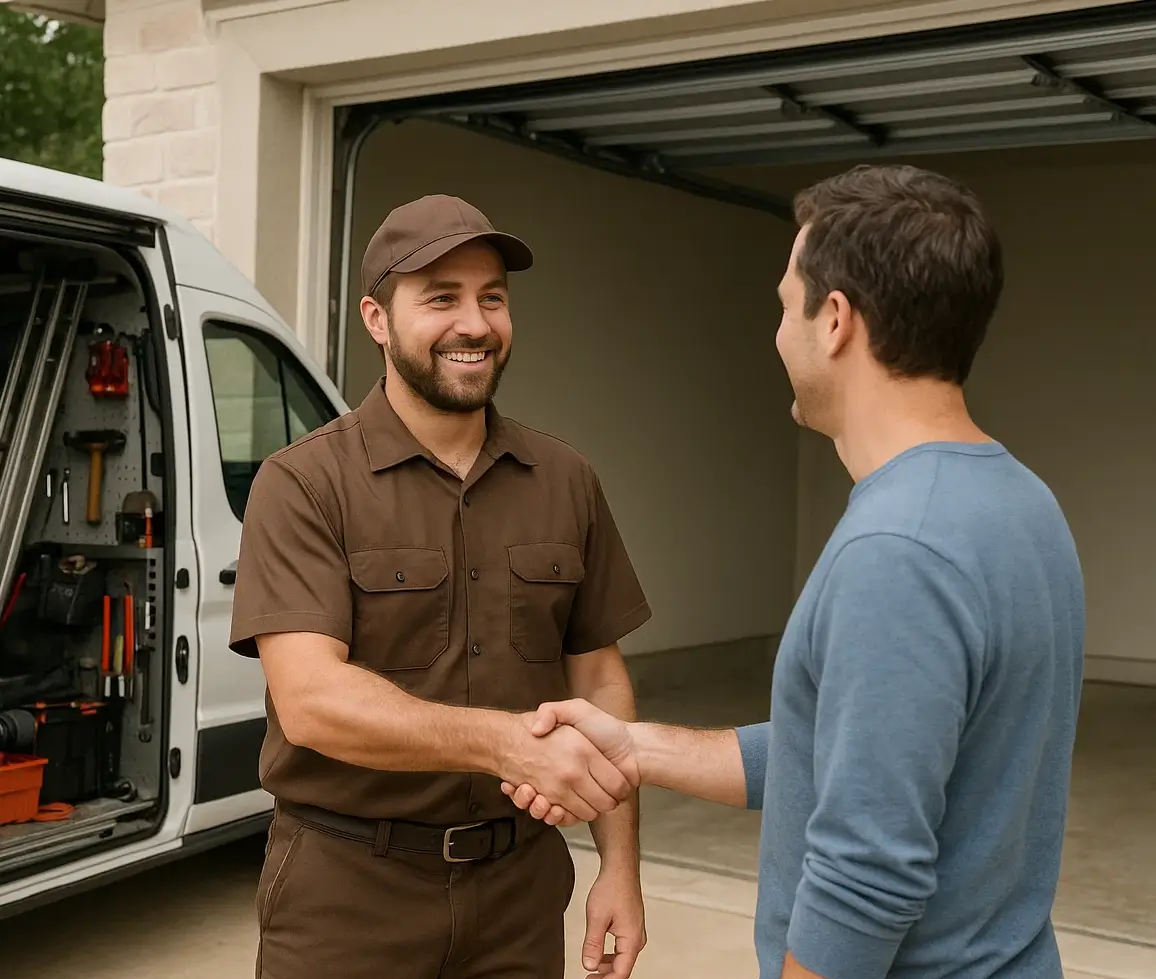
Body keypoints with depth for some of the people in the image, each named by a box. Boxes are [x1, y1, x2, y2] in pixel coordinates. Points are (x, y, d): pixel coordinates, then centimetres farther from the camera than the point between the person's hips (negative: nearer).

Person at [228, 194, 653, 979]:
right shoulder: (303, 485, -10)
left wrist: (620, 868, 2)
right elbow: (310, 699, -21)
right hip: (348, 894, -3)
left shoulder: (567, 482, 3)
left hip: (520, 885, 4)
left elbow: (600, 680, 8)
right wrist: (506, 740, -33)